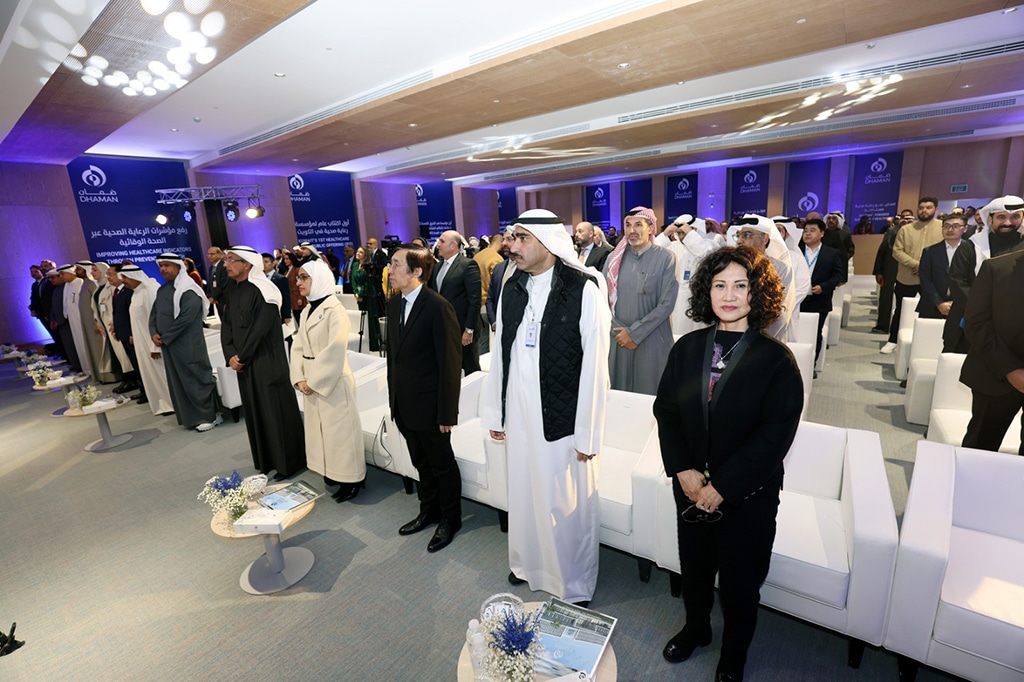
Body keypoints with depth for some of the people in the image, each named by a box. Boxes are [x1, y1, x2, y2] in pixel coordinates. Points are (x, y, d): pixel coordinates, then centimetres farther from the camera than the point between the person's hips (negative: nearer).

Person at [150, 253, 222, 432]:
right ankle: (191, 417, 24)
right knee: (177, 382, 13)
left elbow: (185, 319, -20)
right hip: (168, 345, 8)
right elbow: (154, 313, 15)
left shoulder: (189, 290, -14)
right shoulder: (162, 289, 12)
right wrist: (154, 333, -2)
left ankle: (210, 415, 11)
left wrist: (164, 338, -14)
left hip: (188, 345, -8)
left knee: (196, 380, -1)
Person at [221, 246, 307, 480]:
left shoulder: (263, 291, -14)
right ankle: (266, 459, 28)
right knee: (255, 411, 14)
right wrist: (231, 355, -5)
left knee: (276, 411, -1)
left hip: (267, 362, -8)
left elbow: (260, 329, -18)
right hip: (244, 364, 8)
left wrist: (241, 357, -11)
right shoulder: (232, 293, 12)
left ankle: (288, 462, 11)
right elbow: (226, 327, 9)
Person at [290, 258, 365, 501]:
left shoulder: (335, 310, -15)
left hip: (333, 382, -8)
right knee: (320, 427, 17)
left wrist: (314, 381, -16)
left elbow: (334, 351, -22)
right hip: (311, 382, 8)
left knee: (340, 428, 1)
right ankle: (332, 471, 34)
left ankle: (350, 479, 15)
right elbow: (298, 346, 9)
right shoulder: (307, 310, 9)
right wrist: (299, 378, -3)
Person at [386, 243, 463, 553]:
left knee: (442, 464, 13)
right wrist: (393, 395, 10)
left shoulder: (438, 307, -20)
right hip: (403, 404, 7)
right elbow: (393, 352, 12)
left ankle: (450, 519, 34)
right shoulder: (394, 303, 5)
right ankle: (429, 511, 43)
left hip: (429, 406, -7)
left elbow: (450, 363, -19)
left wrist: (447, 412, -17)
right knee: (421, 463, 23)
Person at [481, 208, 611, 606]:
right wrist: (494, 413, 10)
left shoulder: (583, 291, -14)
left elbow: (594, 367, -14)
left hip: (562, 421, -5)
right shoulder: (511, 290, 4)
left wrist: (588, 434, -11)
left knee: (568, 505, 11)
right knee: (524, 495, 21)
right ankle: (528, 564, 47)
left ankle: (574, 585, 37)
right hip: (519, 418, 5)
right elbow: (500, 355, 8)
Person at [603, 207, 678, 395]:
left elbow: (666, 304, -8)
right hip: (618, 340, 3)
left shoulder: (665, 258, -1)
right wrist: (619, 332, -6)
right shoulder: (614, 258, 8)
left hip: (652, 341, -2)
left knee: (649, 393, 3)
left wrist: (634, 333, -10)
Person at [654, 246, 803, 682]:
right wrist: (683, 470, -12)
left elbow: (775, 436, -19)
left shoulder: (776, 360, -15)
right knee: (694, 565, 23)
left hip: (748, 495, -3)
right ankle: (696, 628, 54)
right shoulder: (687, 348, -4)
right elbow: (666, 410, -2)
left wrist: (721, 486, -19)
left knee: (739, 579, 18)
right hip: (690, 485, 3)